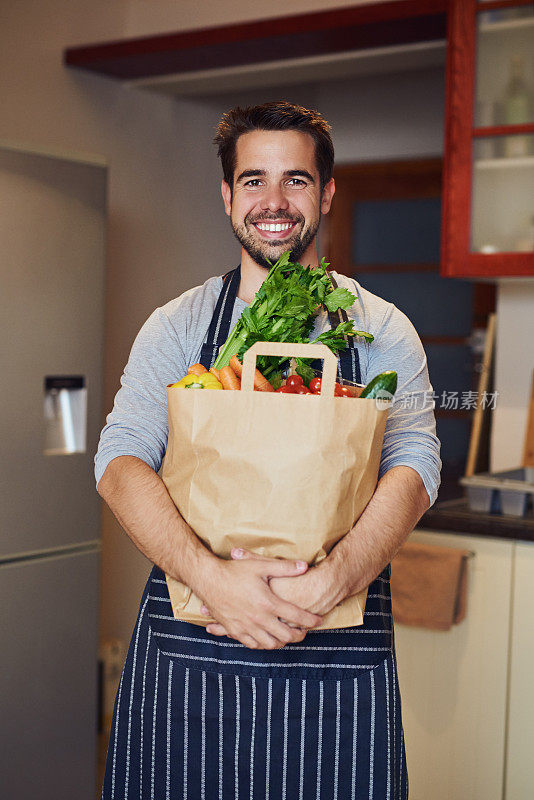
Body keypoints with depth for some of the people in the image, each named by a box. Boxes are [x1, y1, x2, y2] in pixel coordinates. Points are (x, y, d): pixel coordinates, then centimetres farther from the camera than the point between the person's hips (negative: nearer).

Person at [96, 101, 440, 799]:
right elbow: (121, 459, -5)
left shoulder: (381, 331, 6)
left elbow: (414, 464, -6)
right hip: (186, 651, 1)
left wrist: (331, 581, -24)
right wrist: (208, 574, -23)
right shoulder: (178, 326, 7)